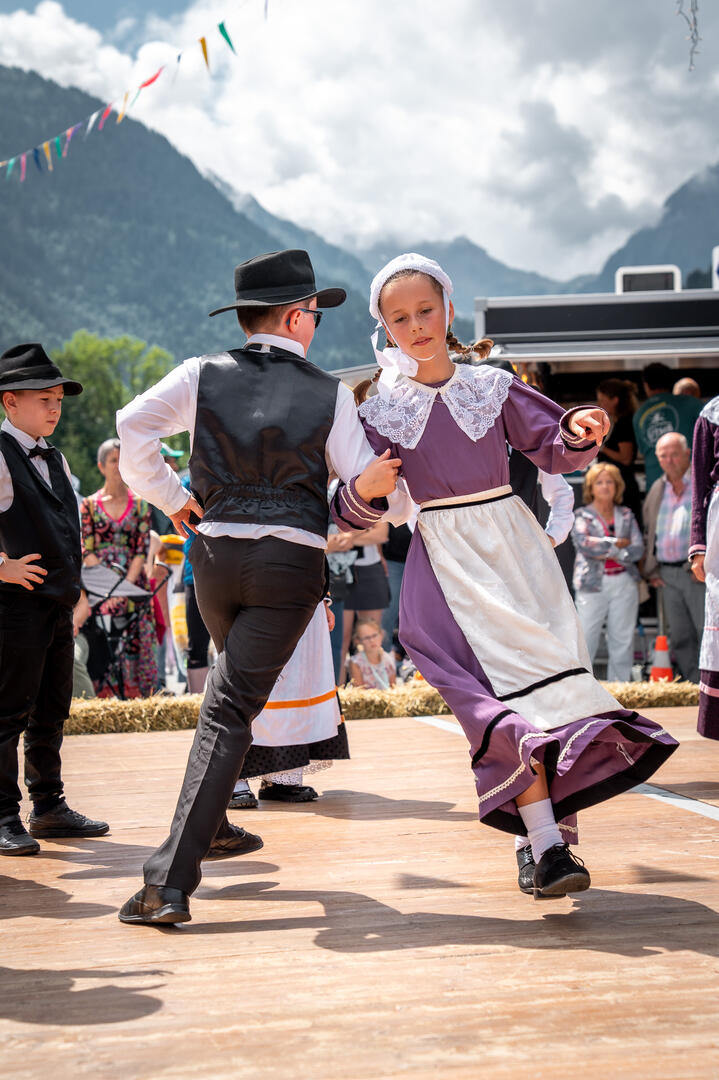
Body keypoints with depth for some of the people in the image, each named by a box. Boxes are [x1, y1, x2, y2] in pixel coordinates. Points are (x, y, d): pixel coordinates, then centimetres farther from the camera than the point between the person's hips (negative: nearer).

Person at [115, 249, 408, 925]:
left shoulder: (202, 376, 3)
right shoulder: (330, 395, 0)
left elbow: (134, 424, -10)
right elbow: (369, 489, -2)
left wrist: (170, 497, -1)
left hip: (214, 552, 3)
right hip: (291, 562, -3)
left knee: (235, 678, 29)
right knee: (229, 710, -8)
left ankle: (212, 825, 36)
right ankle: (171, 880, -15)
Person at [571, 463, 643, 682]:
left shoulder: (626, 515, 13)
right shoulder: (582, 515, 6)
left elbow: (638, 550, 1)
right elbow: (584, 543, -14)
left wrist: (603, 550, -8)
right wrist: (617, 544, -9)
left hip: (624, 584, 3)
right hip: (592, 584, -3)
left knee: (623, 641, 5)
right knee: (585, 641, -7)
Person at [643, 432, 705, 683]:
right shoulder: (657, 488, 16)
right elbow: (649, 531, 23)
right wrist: (651, 570, 13)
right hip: (667, 574, 6)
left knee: (708, 633, -8)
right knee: (680, 638, 7)